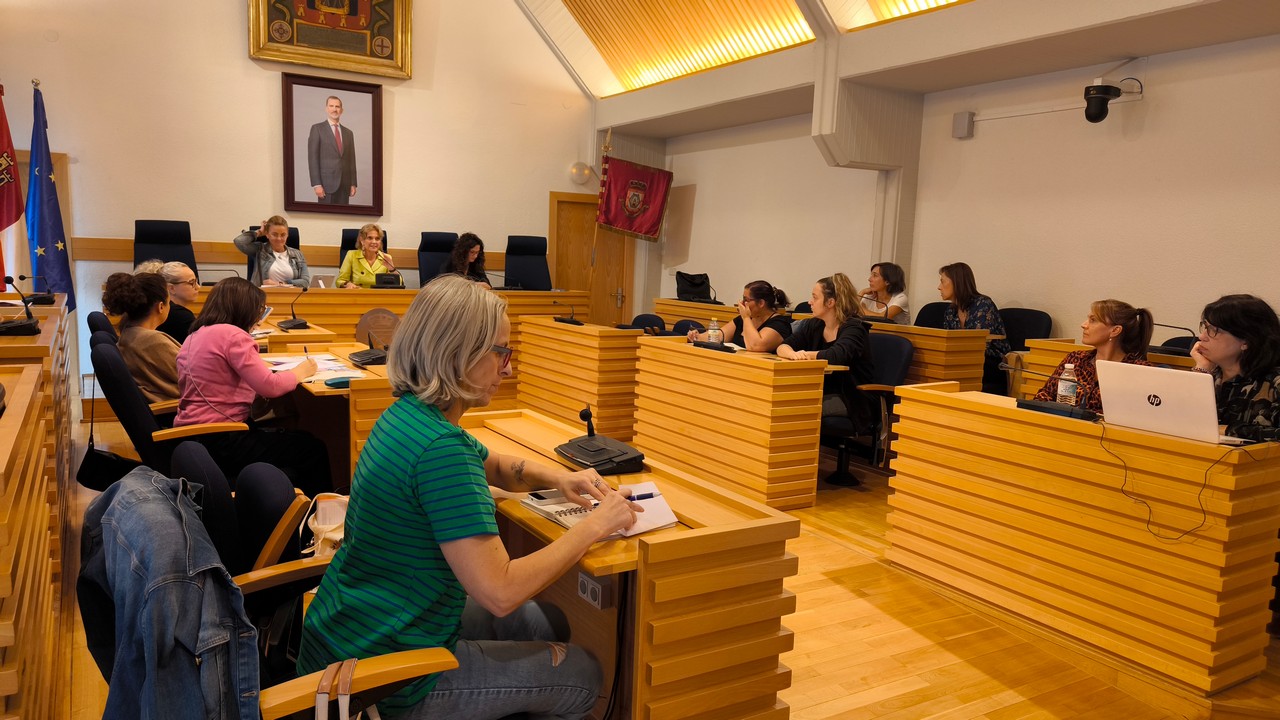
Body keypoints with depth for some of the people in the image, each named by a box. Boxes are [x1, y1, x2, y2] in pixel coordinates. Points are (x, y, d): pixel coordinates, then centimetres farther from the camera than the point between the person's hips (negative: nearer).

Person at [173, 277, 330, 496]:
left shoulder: (196, 335, 12)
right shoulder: (231, 335, -17)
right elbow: (270, 386, -20)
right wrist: (301, 372, -3)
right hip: (218, 441, -10)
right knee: (315, 450, 1)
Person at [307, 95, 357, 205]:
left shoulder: (348, 132, 16)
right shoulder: (317, 128, 2)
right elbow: (313, 158, -4)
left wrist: (353, 183, 7)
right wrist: (316, 184, -13)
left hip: (345, 184, 4)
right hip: (327, 182, -4)